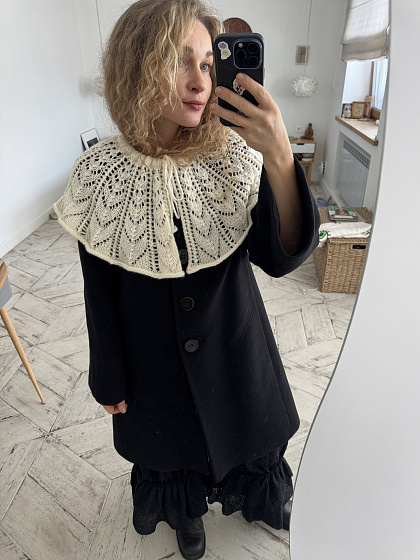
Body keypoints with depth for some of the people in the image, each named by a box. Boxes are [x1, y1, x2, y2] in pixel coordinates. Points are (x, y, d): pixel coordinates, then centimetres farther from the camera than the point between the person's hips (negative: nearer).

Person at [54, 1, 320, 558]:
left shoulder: (234, 155, -14)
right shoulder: (101, 173, -15)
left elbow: (282, 258, -20)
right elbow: (100, 289, -7)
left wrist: (280, 160, -36)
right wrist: (110, 380, 1)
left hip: (234, 345, 1)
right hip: (156, 359, 0)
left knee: (246, 433, 26)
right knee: (176, 441, 26)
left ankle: (255, 498, 63)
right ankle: (186, 510, 63)